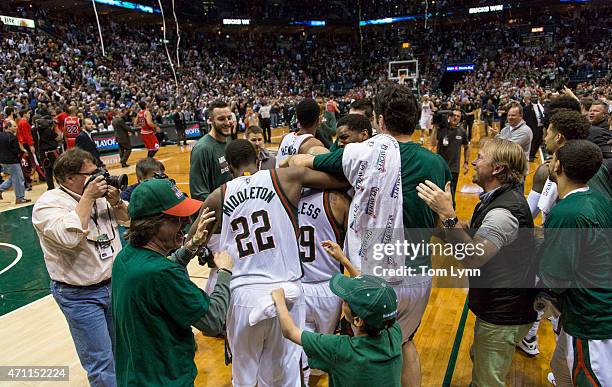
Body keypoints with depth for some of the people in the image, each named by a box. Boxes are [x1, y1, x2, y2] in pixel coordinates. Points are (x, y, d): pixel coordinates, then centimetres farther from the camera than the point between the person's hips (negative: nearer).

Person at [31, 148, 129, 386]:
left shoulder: (99, 194, 3)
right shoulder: (48, 204, -15)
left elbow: (129, 219, 10)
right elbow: (68, 236, -32)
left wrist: (115, 202, -9)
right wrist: (87, 197, -24)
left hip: (114, 284, 6)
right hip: (80, 295, -6)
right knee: (102, 364, 1)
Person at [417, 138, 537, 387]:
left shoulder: (504, 211, -27)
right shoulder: (499, 199, 6)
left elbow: (472, 258, -38)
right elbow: (475, 242, 9)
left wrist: (448, 215, -44)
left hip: (502, 317, -10)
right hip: (497, 308, 10)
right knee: (479, 360, 28)